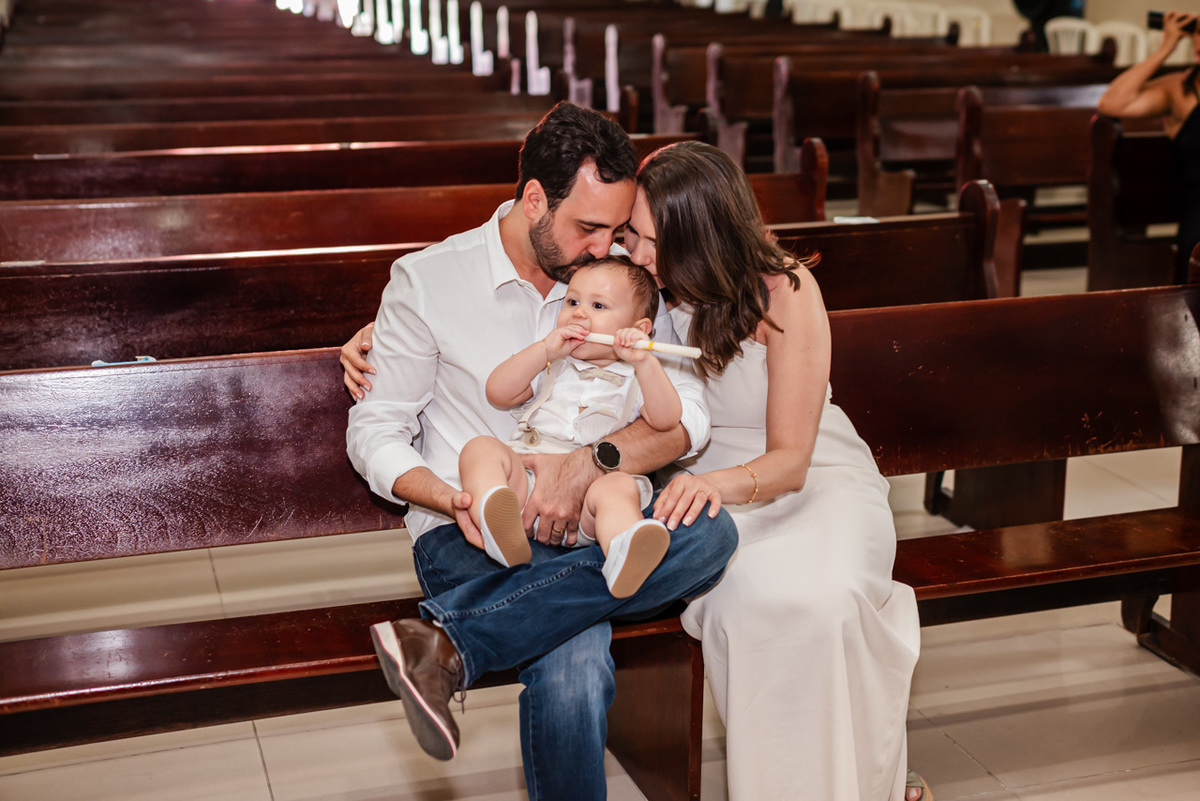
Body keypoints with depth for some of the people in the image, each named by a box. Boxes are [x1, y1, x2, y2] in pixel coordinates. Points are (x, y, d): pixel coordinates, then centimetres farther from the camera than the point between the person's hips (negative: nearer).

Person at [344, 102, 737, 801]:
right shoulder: (428, 282, 0)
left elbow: (688, 415, 0)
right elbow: (374, 433, 2)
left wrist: (590, 461, -20)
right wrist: (454, 500, -19)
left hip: (588, 525, 4)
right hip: (473, 533, -4)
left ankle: (449, 644, -35)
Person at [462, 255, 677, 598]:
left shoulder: (633, 380, 22)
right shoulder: (549, 367, 29)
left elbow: (666, 419, 1)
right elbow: (498, 393, 13)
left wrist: (644, 362, -10)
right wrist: (545, 349, 4)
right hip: (525, 477, 3)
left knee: (619, 487, -34)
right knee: (480, 448, -24)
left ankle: (624, 555, -66)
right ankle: (501, 531, -53)